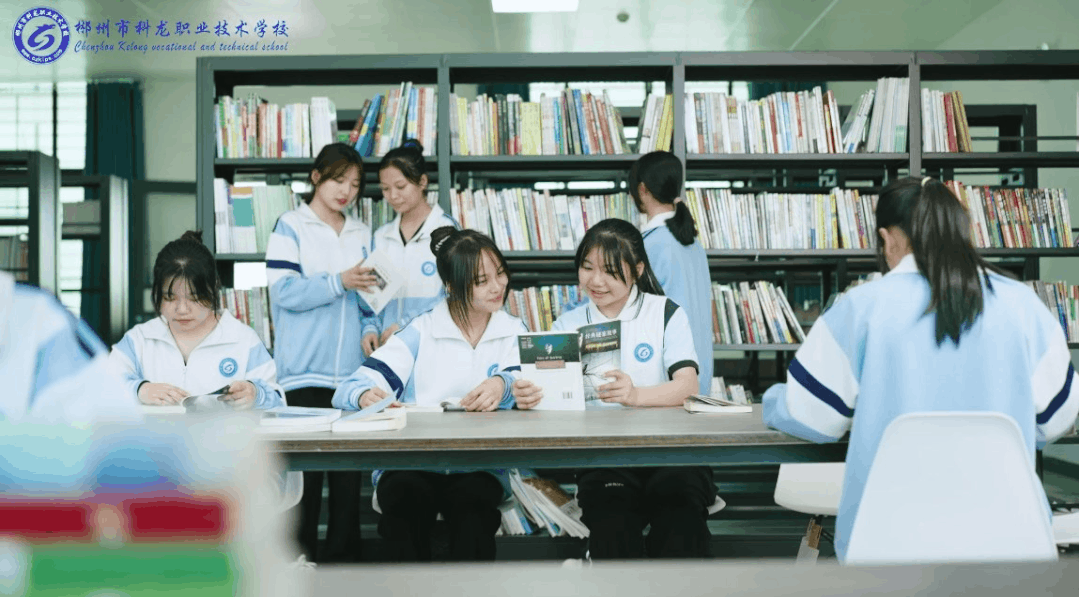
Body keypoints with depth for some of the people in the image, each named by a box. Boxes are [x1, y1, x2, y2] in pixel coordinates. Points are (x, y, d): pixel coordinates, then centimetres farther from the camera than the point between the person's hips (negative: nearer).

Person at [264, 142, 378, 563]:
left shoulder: (361, 234, 16)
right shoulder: (290, 228, 1)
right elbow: (285, 291, -11)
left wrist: (370, 290, -4)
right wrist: (339, 281, -20)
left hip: (351, 370, 4)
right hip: (305, 371, -4)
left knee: (349, 466, 6)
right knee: (304, 468, -1)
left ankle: (343, 555, 14)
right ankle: (300, 556, 9)